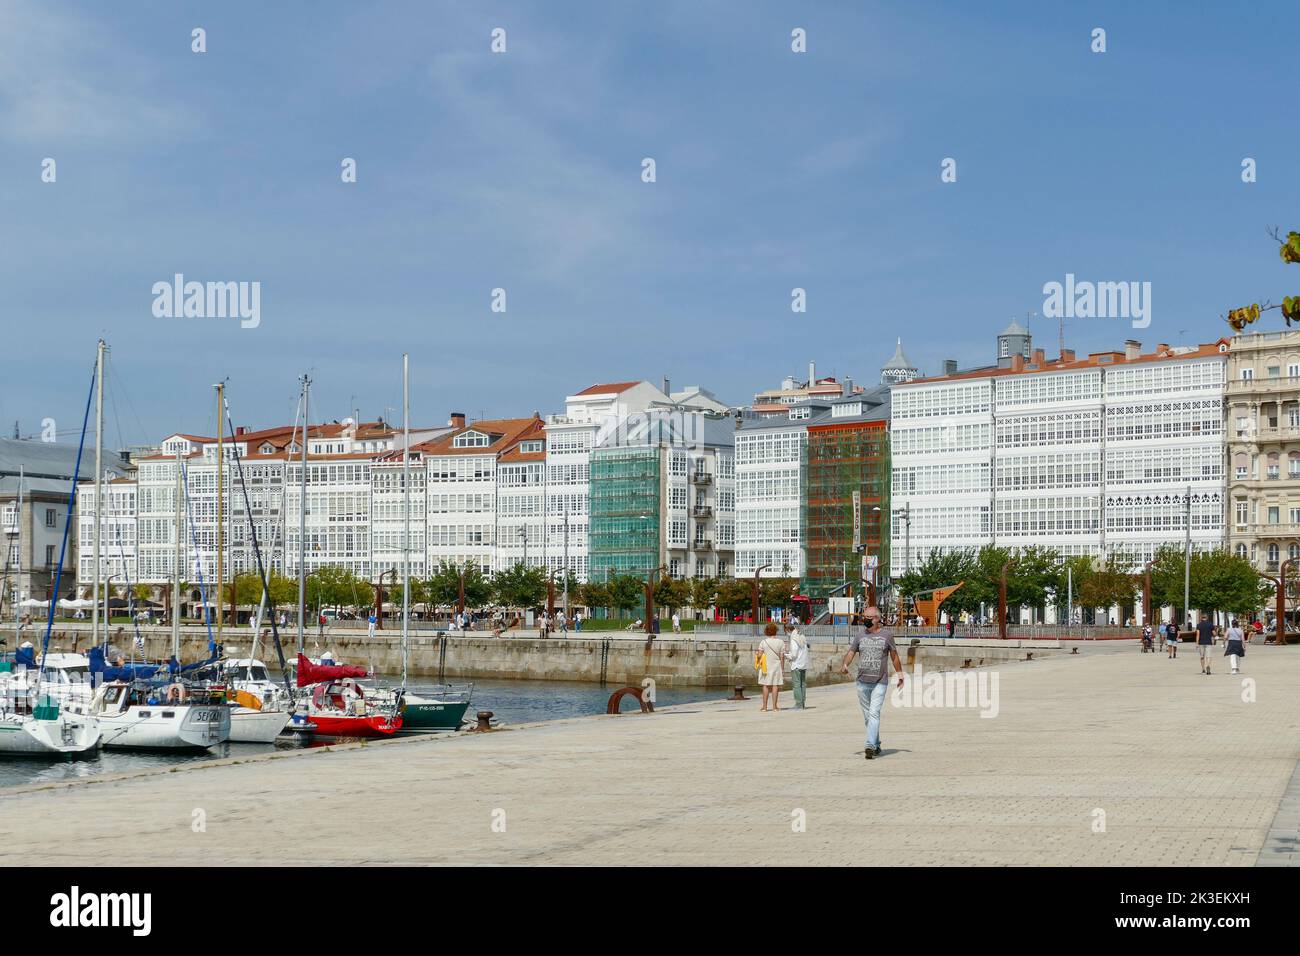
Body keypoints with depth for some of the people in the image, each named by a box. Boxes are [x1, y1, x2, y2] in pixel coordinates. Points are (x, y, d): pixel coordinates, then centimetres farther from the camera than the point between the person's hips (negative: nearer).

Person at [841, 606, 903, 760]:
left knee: (874, 714, -16)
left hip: (880, 682, -4)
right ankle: (876, 745, 24)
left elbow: (894, 656, 11)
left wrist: (900, 675, 14)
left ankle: (870, 746, -24)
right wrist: (845, 665, -14)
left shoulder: (886, 635, 2)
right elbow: (851, 652, 6)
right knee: (867, 716, 10)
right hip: (862, 682, 4)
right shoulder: (859, 635, 9)